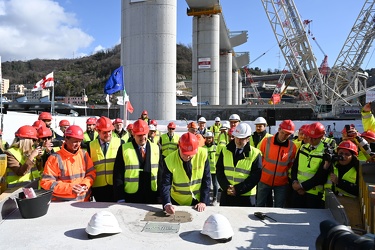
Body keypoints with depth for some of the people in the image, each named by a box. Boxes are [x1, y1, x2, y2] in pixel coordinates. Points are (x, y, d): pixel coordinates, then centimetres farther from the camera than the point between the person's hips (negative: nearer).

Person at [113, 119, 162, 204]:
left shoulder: (155, 148, 4)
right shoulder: (124, 149, -3)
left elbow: (160, 172, 7)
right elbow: (118, 175, -4)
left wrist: (160, 194, 3)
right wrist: (120, 198, -8)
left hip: (152, 197, 2)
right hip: (131, 197, -2)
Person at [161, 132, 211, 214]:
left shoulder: (203, 154, -17)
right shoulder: (170, 160, -19)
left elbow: (206, 180, -9)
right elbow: (165, 185, -20)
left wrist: (203, 201, -12)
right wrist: (167, 204, -36)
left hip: (198, 201, 1)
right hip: (177, 202, -1)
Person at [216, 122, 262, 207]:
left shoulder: (255, 154, -6)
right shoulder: (225, 151, 4)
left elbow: (255, 176, -10)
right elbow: (219, 170, 2)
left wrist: (238, 189, -17)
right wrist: (226, 187, -13)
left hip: (246, 197, -3)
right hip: (226, 194, 3)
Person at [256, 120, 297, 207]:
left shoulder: (292, 147, -8)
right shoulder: (266, 141, -10)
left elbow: (291, 164, 6)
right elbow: (259, 158, 3)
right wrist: (261, 171, 6)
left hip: (282, 183, 0)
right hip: (264, 180, 0)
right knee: (260, 206, 12)